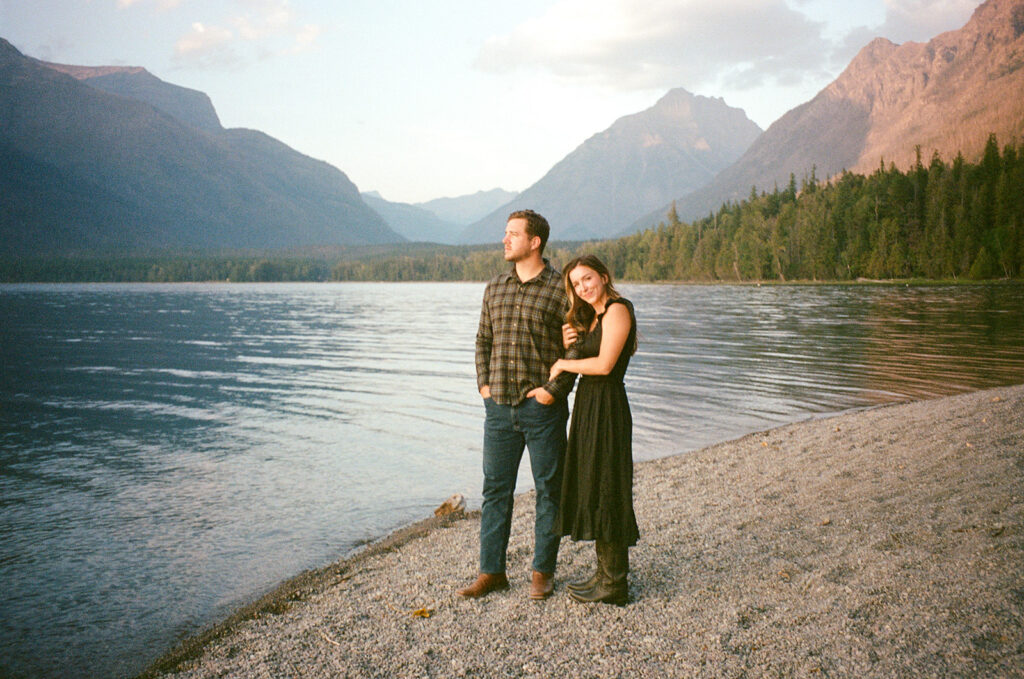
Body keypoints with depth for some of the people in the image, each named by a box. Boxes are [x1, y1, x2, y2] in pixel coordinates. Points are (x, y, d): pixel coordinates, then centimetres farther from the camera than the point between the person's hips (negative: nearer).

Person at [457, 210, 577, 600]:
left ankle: (543, 571, 20)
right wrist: (483, 384, 7)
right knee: (495, 489, 9)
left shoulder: (560, 290, -6)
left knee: (548, 490, 7)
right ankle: (492, 571, 19)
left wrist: (554, 390, -11)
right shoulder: (495, 288, 11)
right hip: (500, 407, 5)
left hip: (543, 408, -5)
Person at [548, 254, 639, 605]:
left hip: (606, 408, -10)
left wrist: (563, 364, -8)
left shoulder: (618, 309, -12)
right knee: (592, 490, 13)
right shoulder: (591, 317, 17)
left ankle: (614, 584, 6)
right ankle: (604, 573, 24)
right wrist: (568, 344, -3)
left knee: (605, 491, -3)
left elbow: (604, 364, -21)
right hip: (588, 406, 10)